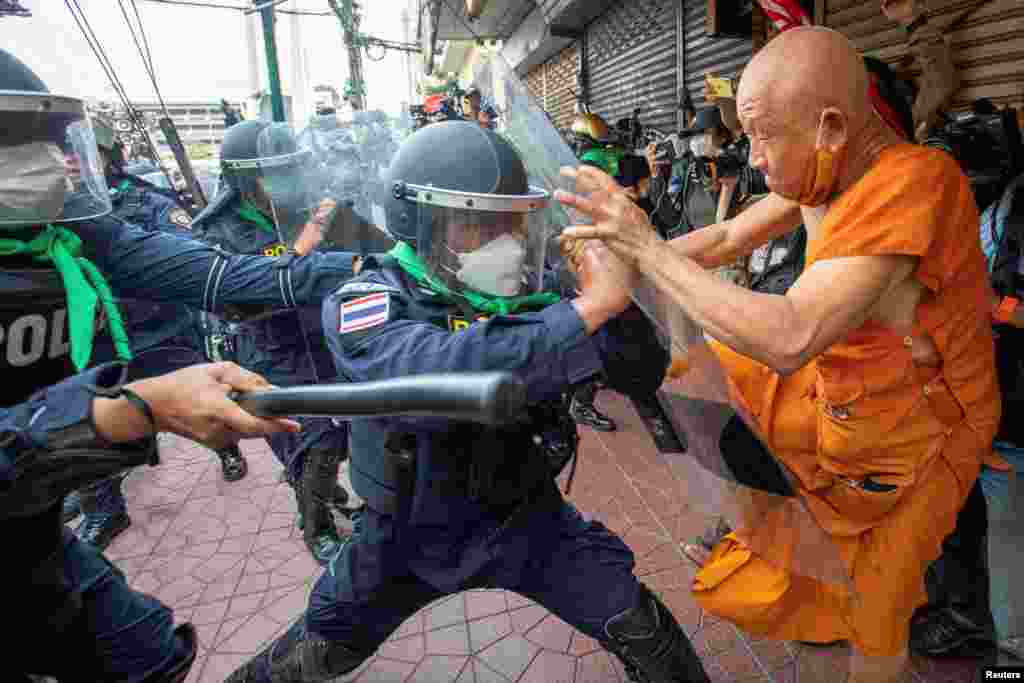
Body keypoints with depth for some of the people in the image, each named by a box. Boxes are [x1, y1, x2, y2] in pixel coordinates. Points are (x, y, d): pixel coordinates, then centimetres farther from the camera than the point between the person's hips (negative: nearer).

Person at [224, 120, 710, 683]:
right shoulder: (368, 303, -23)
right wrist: (588, 309, -43)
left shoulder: (527, 297, -13)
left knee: (646, 633, 2)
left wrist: (618, 295, -30)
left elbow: (641, 374, -11)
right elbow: (434, 377, -45)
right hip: (414, 532, -1)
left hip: (525, 518, 2)